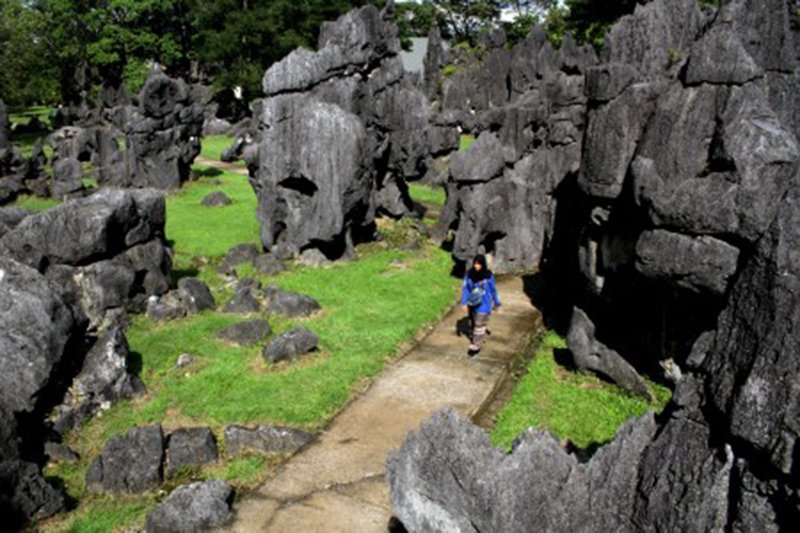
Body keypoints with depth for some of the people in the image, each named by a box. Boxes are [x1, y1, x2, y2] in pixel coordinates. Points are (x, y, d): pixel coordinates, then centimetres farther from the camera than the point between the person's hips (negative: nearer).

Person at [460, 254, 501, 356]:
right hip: (472, 303, 3)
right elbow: (465, 288, -3)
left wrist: (496, 303, 6)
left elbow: (493, 289, -4)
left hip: (483, 304, -3)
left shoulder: (488, 275, -16)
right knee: (473, 323, 18)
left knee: (479, 325, -1)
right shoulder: (469, 274, -11)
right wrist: (464, 303, -7)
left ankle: (475, 346, 8)